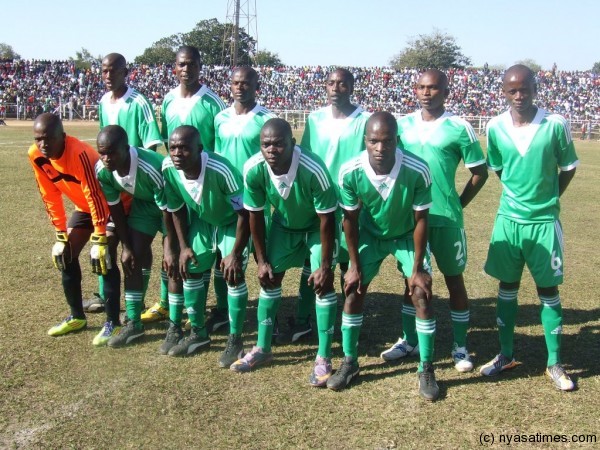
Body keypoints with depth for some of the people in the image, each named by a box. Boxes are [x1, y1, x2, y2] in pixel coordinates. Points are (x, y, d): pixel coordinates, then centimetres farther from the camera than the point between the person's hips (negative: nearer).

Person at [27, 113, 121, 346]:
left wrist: (100, 239, -32)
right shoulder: (36, 156, -14)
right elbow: (51, 197, -5)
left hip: (111, 203, -7)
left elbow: (95, 196, -33)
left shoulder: (79, 153, -36)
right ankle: (77, 316, 19)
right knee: (66, 255, 4)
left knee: (104, 257, -18)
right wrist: (61, 235, -4)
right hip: (84, 206, 8)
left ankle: (112, 322, -8)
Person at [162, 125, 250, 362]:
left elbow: (244, 212, -29)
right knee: (190, 271, 5)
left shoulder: (220, 170, -40)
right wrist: (184, 247, -4)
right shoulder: (168, 169, -24)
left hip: (232, 222, -5)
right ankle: (198, 333, 22)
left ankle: (235, 340, 1)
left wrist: (236, 253, -27)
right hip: (201, 220, 5)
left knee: (234, 275, -14)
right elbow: (177, 210, -5)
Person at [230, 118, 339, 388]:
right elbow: (255, 216, -12)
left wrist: (325, 266, -22)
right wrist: (262, 261, -8)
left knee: (324, 283, -13)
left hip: (318, 225, -3)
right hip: (284, 224, 4)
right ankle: (263, 349, 19)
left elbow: (326, 219, -26)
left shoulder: (313, 170, -38)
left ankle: (324, 358, -3)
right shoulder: (253, 170, -28)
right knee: (270, 278, 4)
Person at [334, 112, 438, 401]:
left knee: (422, 295, -9)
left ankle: (426, 369, 7)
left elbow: (420, 219, -19)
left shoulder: (417, 170, -33)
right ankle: (349, 362, 17)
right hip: (370, 235, 2)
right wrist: (354, 265, -7)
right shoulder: (350, 172, -28)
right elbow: (350, 219, -13)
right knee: (353, 293, -1)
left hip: (407, 236, -1)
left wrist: (417, 269, -15)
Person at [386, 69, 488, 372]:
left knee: (454, 279, 7)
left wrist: (458, 204, -1)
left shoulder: (459, 128, -8)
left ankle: (460, 347, 19)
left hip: (446, 218, -4)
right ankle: (409, 341, 27)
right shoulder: (403, 125, 4)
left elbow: (480, 172, -2)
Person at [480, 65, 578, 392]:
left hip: (544, 221, -2)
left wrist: (547, 198, 7)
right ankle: (506, 355, 25)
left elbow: (568, 168, 2)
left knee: (548, 290, 6)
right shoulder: (495, 128, -4)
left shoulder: (555, 124, -11)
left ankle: (554, 363, 18)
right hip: (508, 220, 2)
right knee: (507, 286, 11)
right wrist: (520, 192, 8)